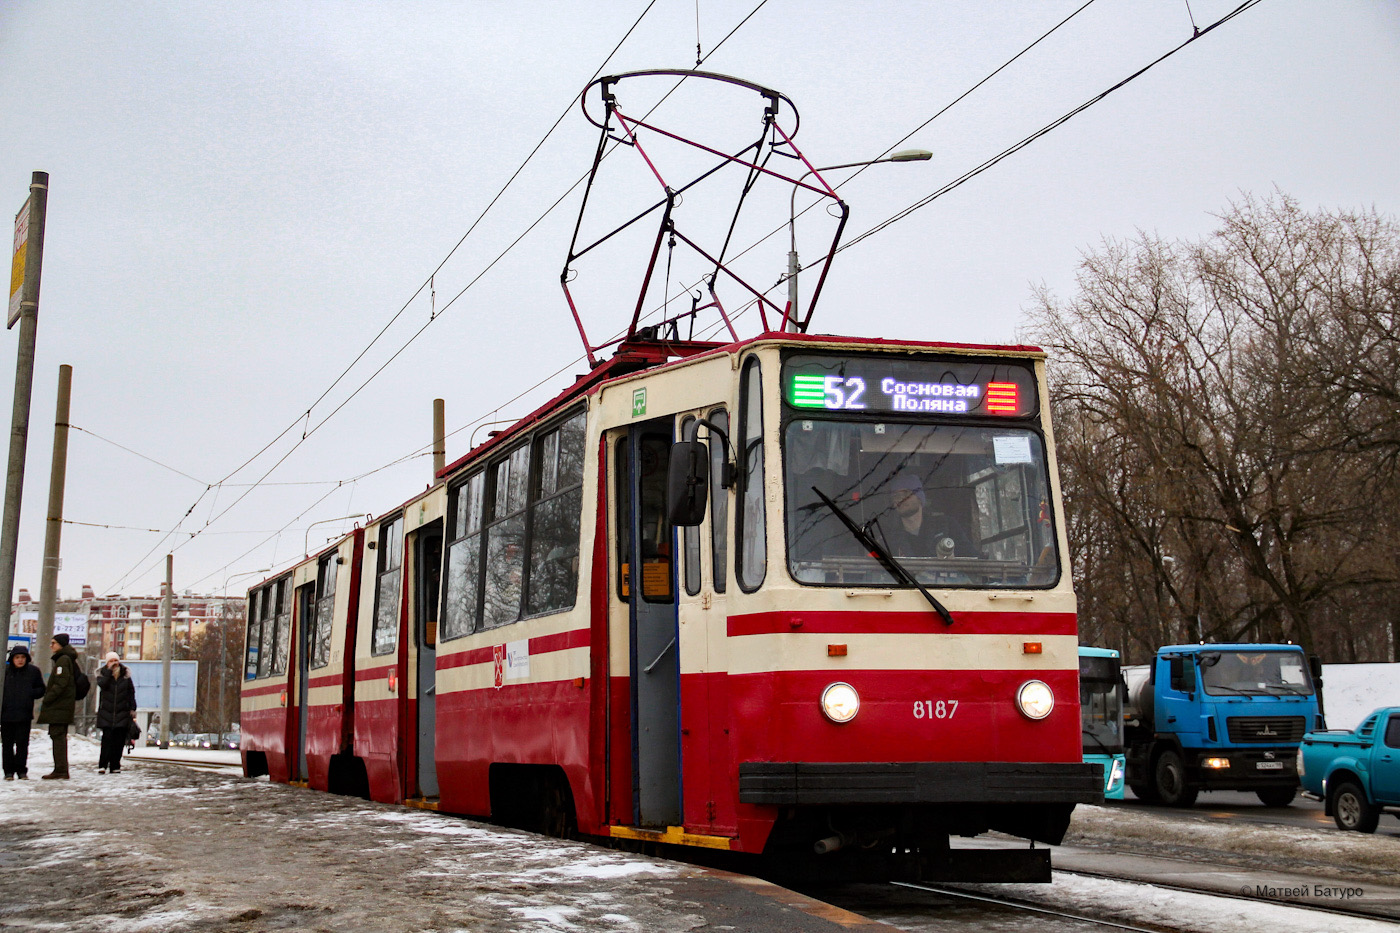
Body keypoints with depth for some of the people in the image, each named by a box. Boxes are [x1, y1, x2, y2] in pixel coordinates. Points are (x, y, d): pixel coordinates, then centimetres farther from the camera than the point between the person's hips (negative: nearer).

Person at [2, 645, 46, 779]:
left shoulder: (33, 671, 4)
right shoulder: (5, 670, 0)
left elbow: (41, 690, 11)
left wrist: (31, 694, -9)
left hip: (24, 714, 0)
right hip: (6, 714, 0)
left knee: (22, 743, 2)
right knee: (8, 744, 4)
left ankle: (21, 770, 11)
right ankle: (9, 771, 12)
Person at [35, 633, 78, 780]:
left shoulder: (63, 659, -11)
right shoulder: (70, 659, 18)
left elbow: (61, 683, -20)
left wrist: (47, 699, -18)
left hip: (59, 705, -10)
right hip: (64, 705, 10)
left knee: (57, 735, -11)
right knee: (60, 736, 12)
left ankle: (60, 770, -14)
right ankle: (61, 770, 14)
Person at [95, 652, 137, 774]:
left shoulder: (125, 674, 8)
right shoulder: (103, 673, 5)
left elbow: (131, 692, 12)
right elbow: (102, 684, -17)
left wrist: (132, 708, 7)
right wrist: (109, 671, -17)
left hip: (122, 712, 2)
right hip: (106, 712, -2)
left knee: (119, 739, -1)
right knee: (107, 737, -12)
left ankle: (115, 766, 4)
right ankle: (103, 765, -11)